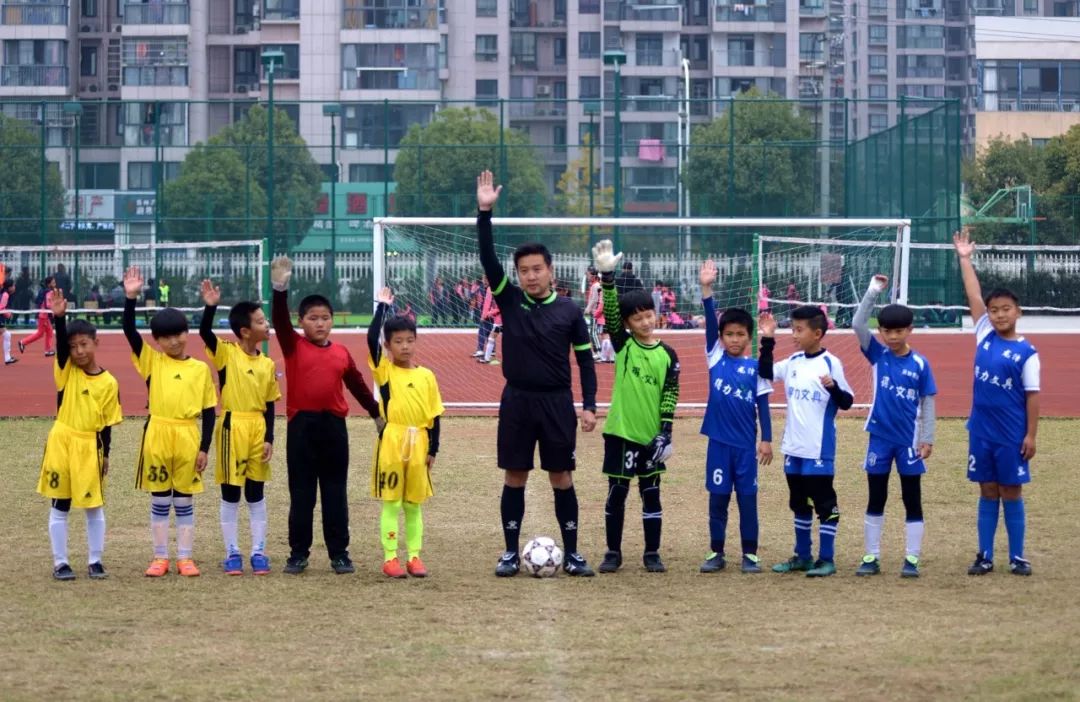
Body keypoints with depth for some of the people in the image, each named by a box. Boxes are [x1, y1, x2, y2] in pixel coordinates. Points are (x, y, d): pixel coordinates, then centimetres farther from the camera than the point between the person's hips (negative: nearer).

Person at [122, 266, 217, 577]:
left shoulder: (200, 369, 3)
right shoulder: (152, 361, 3)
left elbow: (209, 411, 4)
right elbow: (129, 331, -8)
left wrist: (204, 447, -1)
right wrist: (131, 298, -19)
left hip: (188, 437, 0)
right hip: (157, 435, 0)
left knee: (184, 500, 7)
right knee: (159, 500, 7)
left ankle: (185, 557, 14)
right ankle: (160, 557, 14)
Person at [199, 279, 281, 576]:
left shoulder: (267, 364, 4)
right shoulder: (226, 353, -5)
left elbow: (269, 405, 6)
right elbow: (204, 333, -22)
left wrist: (269, 439, -1)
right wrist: (210, 306, -36)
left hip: (258, 428, 3)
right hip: (232, 426, -3)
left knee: (256, 494, 9)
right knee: (230, 494, 4)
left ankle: (258, 551, 15)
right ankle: (232, 552, 11)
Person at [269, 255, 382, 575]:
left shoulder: (341, 353, 7)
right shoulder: (293, 346, -1)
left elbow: (357, 385, 16)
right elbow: (280, 320, -16)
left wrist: (377, 414, 19)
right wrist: (280, 289, -31)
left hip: (334, 426, 2)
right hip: (301, 425, -2)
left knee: (336, 492, 7)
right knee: (301, 492, 5)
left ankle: (339, 552, 12)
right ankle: (298, 552, 11)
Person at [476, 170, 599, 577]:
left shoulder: (568, 311, 0)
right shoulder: (509, 301, 1)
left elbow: (585, 360, 3)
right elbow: (487, 259, -9)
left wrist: (589, 406, -4)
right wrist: (485, 212, -19)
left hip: (557, 402, -1)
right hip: (517, 401, 1)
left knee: (562, 477, 3)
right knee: (514, 477, 4)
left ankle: (571, 554, 9)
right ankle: (511, 553, 10)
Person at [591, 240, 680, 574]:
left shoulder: (666, 354, 1)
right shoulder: (623, 345, -1)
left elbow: (670, 394, 1)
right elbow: (610, 312, -15)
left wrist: (665, 431, -7)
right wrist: (607, 277, -28)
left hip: (651, 435, 1)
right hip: (621, 432, -1)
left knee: (651, 494, 7)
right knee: (617, 493, 5)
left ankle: (652, 554, 16)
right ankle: (613, 553, 15)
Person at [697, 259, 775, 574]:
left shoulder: (755, 367, 1)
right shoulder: (715, 358, 2)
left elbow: (762, 404, 2)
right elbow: (710, 322, -8)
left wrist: (766, 439, -2)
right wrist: (706, 289, -19)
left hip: (746, 444, -1)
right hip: (719, 441, 1)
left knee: (747, 498, 4)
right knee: (718, 498, 6)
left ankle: (750, 553, 12)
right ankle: (716, 553, 15)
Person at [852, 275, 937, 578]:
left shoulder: (920, 364, -4)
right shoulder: (877, 354, -1)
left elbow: (927, 403, -1)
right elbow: (857, 324, -12)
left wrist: (927, 439, -5)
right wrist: (873, 292, -17)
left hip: (908, 441, -1)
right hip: (880, 438, 1)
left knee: (912, 501, 4)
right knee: (876, 500, 8)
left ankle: (912, 559, 9)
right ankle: (871, 557, 15)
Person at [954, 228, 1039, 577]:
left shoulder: (1026, 352, -7)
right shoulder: (984, 336, 3)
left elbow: (1032, 395, -6)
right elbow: (973, 296, 3)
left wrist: (1031, 434, -9)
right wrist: (964, 259, 2)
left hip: (1012, 435, -3)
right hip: (982, 430, 3)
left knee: (1011, 492, 4)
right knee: (988, 492, 9)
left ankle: (1017, 557, 12)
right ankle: (985, 557, 13)